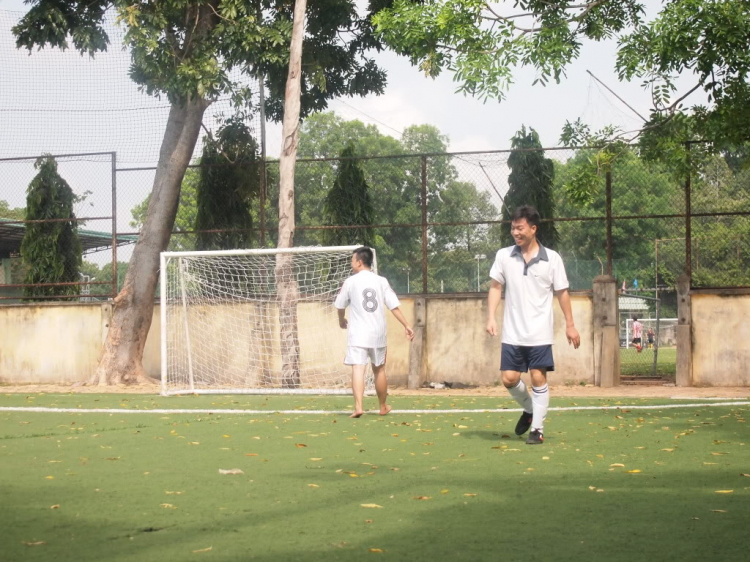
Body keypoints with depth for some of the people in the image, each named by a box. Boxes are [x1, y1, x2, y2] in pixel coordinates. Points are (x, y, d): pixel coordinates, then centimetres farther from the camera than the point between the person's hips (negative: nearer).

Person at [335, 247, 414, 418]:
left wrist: (341, 320, 30)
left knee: (358, 369, -10)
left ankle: (358, 406, -27)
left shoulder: (350, 282, -3)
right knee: (379, 370, 17)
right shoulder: (382, 281, 3)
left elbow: (340, 306, 9)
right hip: (378, 334, 3)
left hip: (358, 334, -3)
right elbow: (394, 306, -2)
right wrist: (407, 325, 3)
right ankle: (383, 407, 29)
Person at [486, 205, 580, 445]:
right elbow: (495, 287, 6)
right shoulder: (503, 256, 1)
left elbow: (562, 292, 4)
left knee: (538, 378, -4)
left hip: (540, 334, -2)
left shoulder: (552, 259, -3)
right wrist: (491, 317, -5)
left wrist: (570, 325, 3)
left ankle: (537, 429, 6)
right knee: (509, 378, -1)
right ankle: (529, 409, 28)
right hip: (512, 333, 2)